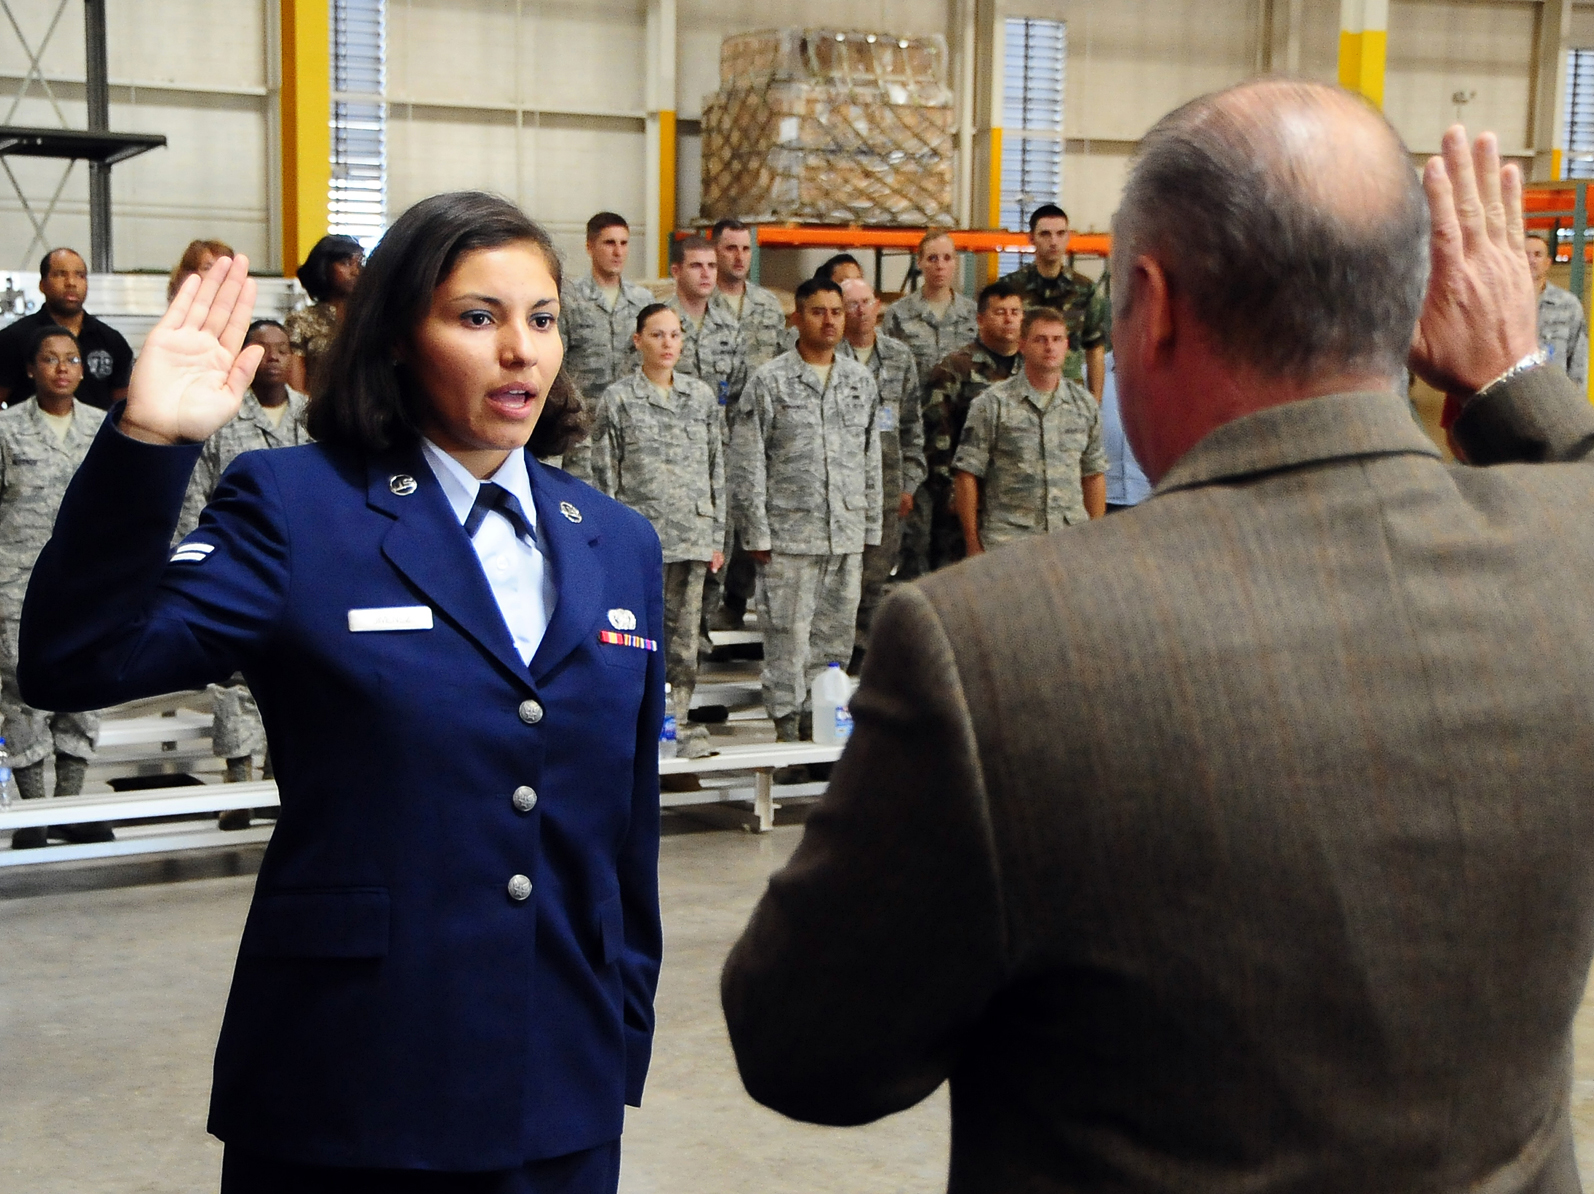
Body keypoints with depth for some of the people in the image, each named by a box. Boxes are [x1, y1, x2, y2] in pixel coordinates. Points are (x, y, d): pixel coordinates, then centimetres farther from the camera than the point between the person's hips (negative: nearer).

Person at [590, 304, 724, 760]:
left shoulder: (702, 396, 10)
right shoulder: (617, 399, 1)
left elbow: (716, 469, 12)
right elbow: (604, 476, 0)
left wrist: (717, 536, 9)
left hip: (693, 534, 3)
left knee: (685, 629, 6)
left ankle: (679, 720, 15)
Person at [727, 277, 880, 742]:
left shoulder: (861, 381, 11)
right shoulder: (769, 382, -3)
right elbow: (746, 465, -4)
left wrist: (870, 529, 12)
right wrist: (757, 534, -8)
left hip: (847, 536, 4)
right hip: (789, 535, -4)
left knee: (836, 638, 8)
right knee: (787, 637, -3)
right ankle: (788, 729, 4)